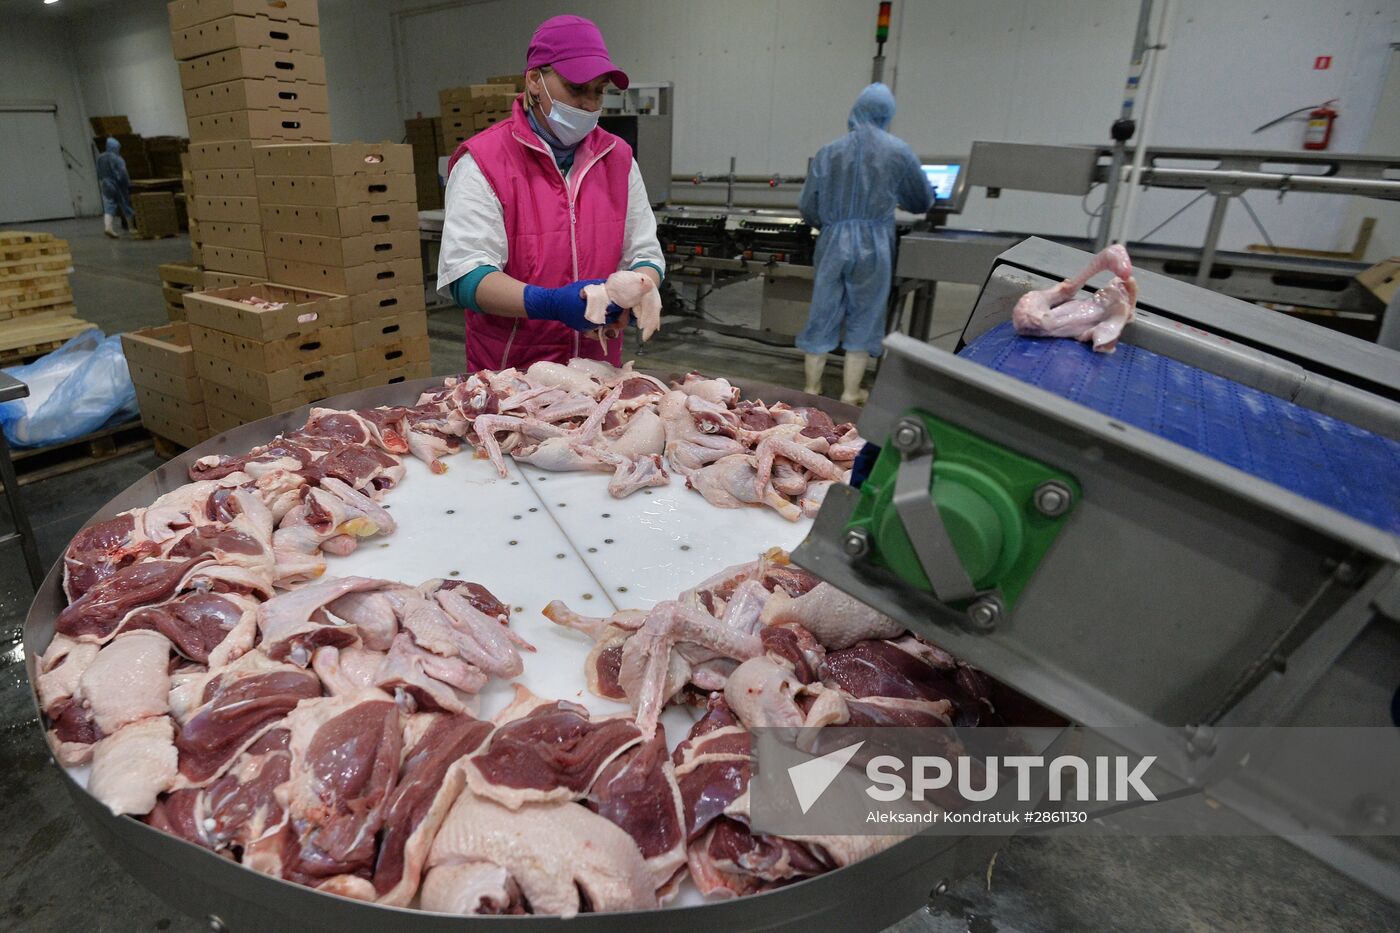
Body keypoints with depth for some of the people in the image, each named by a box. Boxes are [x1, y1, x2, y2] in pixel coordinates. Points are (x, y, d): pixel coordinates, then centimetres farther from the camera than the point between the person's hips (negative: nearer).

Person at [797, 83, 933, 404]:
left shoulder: (828, 151, 3)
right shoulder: (898, 152, 1)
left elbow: (807, 206, 4)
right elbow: (923, 201, 13)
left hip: (832, 244, 2)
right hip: (873, 246, -1)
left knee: (822, 314, 9)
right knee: (863, 318, 8)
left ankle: (812, 387, 19)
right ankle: (850, 393, 14)